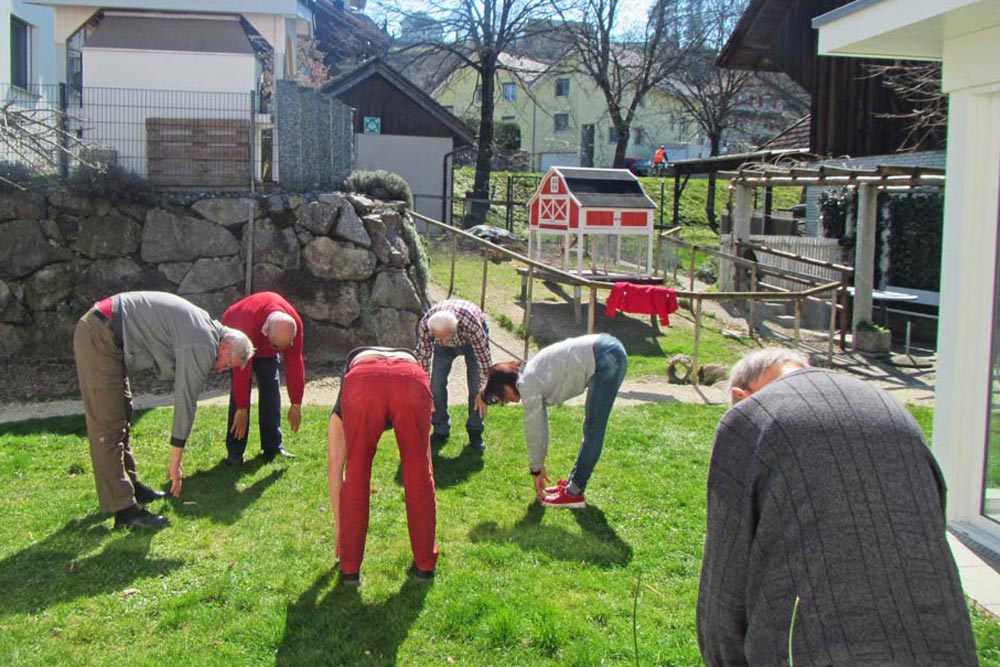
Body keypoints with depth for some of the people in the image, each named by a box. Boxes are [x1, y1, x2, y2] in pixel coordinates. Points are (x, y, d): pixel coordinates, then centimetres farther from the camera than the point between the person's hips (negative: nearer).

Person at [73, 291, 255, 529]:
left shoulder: (205, 325, 14)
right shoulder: (203, 347, -15)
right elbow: (186, 403, -12)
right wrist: (175, 463, -6)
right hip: (100, 337, -11)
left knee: (121, 419, 18)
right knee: (107, 427, -9)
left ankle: (129, 486, 29)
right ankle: (124, 509, -8)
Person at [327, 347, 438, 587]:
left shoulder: (340, 413, 43)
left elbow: (334, 468, 41)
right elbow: (428, 461, 49)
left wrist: (338, 525, 50)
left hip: (363, 384, -1)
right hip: (412, 381, 1)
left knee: (355, 479, 18)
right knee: (419, 475, 18)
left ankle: (350, 569, 26)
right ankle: (425, 564, 30)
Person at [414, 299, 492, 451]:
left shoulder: (471, 324, -45)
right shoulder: (425, 324, -37)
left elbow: (484, 357, -34)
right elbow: (422, 356, -23)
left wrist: (483, 392, -28)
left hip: (473, 340, -2)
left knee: (476, 384, -13)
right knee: (437, 381, -10)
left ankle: (475, 432, 1)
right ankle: (441, 430, 4)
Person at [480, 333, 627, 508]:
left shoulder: (527, 385, -6)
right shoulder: (533, 377, 19)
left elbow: (533, 432, 1)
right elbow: (540, 426, 25)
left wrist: (536, 470, 12)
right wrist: (539, 466, 29)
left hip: (606, 358, -10)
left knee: (593, 430, -3)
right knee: (591, 428, 16)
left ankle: (574, 493, 4)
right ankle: (573, 483, 25)